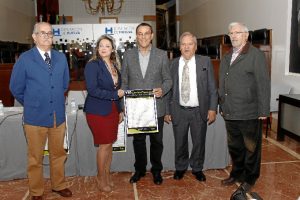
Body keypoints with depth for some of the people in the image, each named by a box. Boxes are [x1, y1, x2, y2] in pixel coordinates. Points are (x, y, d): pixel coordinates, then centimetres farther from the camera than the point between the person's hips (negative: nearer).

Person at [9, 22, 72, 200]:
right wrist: (31, 104, 9)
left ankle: (59, 185, 35)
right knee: (35, 158, 11)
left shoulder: (61, 57, 5)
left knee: (58, 154, 16)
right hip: (35, 117, -3)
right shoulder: (25, 59, -6)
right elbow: (16, 88, 0)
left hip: (58, 115, 4)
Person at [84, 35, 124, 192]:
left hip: (112, 110, 6)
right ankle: (101, 178, 19)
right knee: (104, 145, 0)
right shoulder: (92, 65, -11)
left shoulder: (114, 65, 10)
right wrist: (115, 94, -17)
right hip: (98, 111, -6)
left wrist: (120, 110, 14)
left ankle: (107, 175, 28)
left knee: (110, 144, 12)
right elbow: (93, 90, -20)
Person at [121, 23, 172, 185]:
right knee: (138, 140, 15)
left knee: (156, 140, 12)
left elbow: (168, 79, 2)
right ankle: (139, 169, 35)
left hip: (156, 107, -1)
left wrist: (162, 90, -19)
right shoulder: (128, 55, 3)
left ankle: (156, 170, 33)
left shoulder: (162, 55, -1)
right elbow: (124, 81, 6)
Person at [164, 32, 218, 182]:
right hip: (179, 111, 1)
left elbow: (212, 87, -1)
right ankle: (180, 168, 35)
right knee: (180, 143, 13)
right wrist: (168, 111, 4)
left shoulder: (205, 62, -1)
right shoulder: (173, 64, 2)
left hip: (199, 111, 0)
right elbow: (170, 88, 4)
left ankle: (197, 169, 34)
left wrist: (212, 109, -7)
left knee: (199, 142, 12)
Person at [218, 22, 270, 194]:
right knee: (234, 147, 18)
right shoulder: (227, 57, 13)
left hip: (249, 114, -6)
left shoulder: (256, 55, -8)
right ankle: (236, 174, 36)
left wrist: (264, 111, -14)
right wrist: (222, 106, 15)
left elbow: (263, 84, -12)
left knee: (251, 148, 10)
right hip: (230, 113, 6)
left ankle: (250, 179, 27)